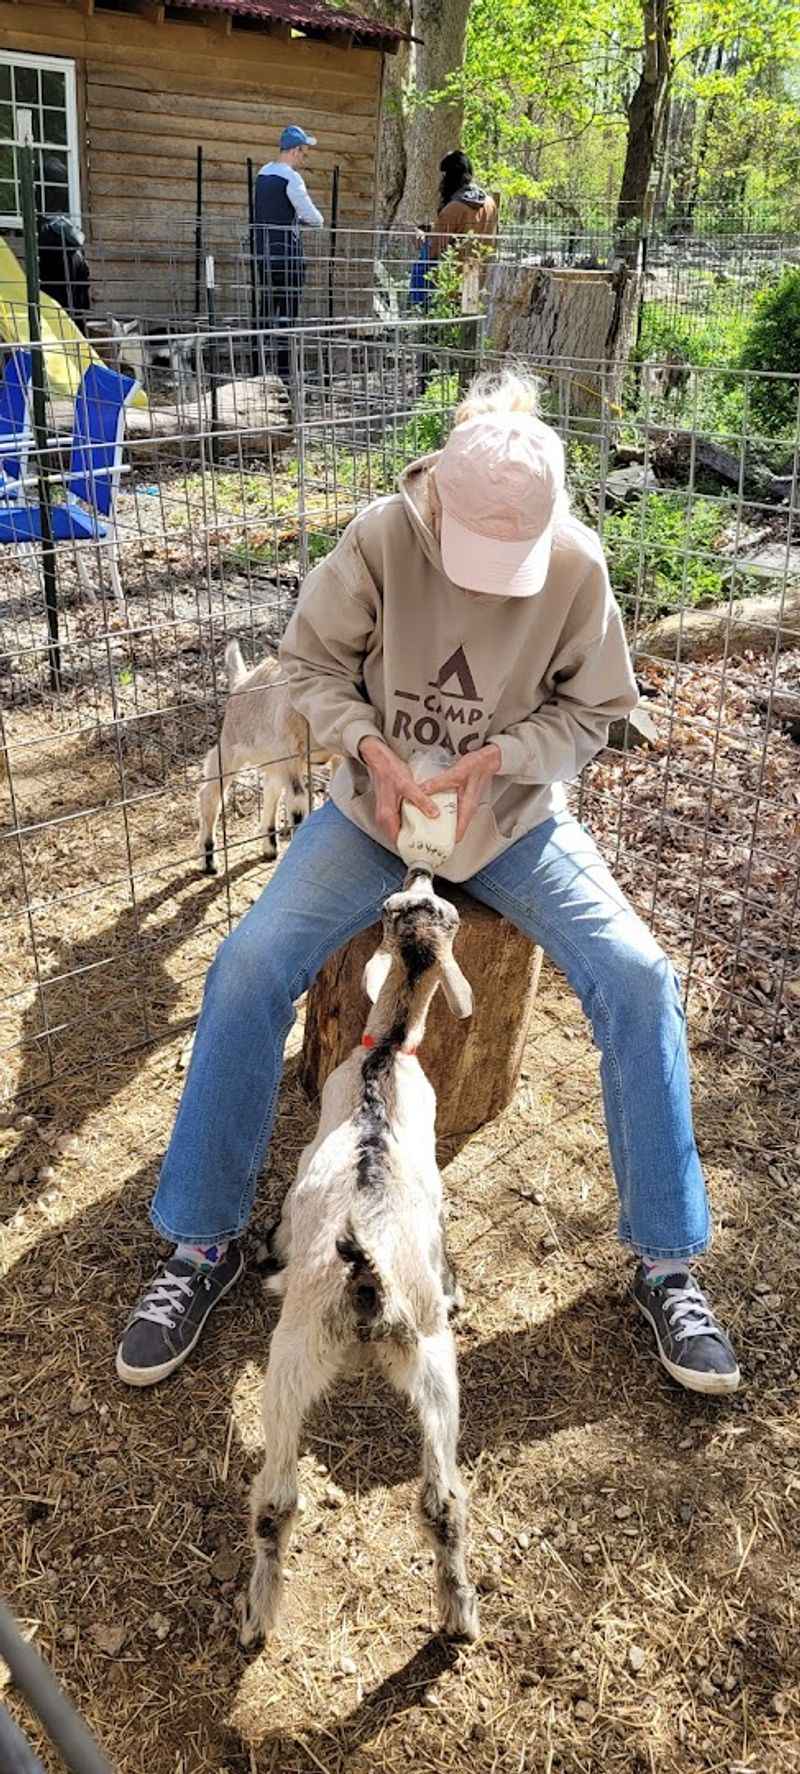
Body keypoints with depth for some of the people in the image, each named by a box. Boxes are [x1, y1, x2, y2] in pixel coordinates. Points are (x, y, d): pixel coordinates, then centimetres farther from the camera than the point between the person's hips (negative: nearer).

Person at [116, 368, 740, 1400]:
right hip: (380, 803, 0)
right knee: (249, 966, -21)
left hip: (514, 813, 1)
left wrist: (499, 757, -20)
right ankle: (201, 1243, -3)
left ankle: (665, 1264, -3)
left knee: (639, 979, -21)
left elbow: (593, 711, -2)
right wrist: (371, 747, -21)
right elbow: (311, 663, -3)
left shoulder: (578, 565, -13)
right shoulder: (383, 537, -15)